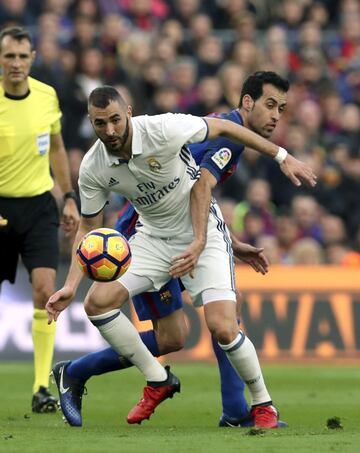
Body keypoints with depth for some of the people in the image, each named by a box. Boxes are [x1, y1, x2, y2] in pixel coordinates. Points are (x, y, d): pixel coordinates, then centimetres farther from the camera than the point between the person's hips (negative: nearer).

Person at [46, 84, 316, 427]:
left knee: (222, 328, -19)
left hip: (204, 233, -4)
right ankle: (157, 381, 4)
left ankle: (263, 405, 6)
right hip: (152, 238, 4)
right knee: (98, 302, -14)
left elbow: (223, 127, -11)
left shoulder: (163, 130, -27)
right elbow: (89, 227, 1)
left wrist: (282, 157, -6)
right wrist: (70, 286, -10)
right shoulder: (92, 169, -13)